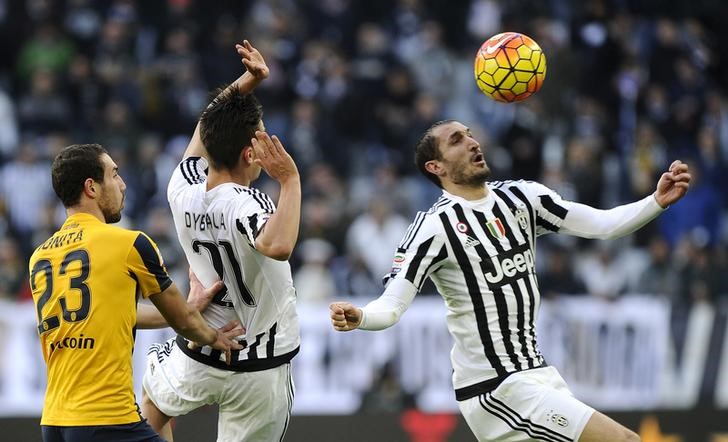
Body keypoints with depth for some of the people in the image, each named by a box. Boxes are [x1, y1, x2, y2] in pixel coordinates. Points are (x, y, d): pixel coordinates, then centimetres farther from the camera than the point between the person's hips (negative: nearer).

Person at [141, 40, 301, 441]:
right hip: (260, 373, -4)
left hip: (198, 360, 5)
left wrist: (248, 81, 5)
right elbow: (277, 246, -49)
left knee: (154, 381, 38)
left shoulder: (184, 191, -9)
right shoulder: (245, 204, -26)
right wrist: (290, 180, -39)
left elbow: (210, 124, 9)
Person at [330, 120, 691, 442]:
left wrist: (657, 202, -14)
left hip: (535, 371, 8)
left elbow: (602, 224, 2)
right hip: (495, 388, -7)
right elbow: (392, 305, -17)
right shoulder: (435, 227, -13)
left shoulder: (522, 197, 5)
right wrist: (359, 317, -38)